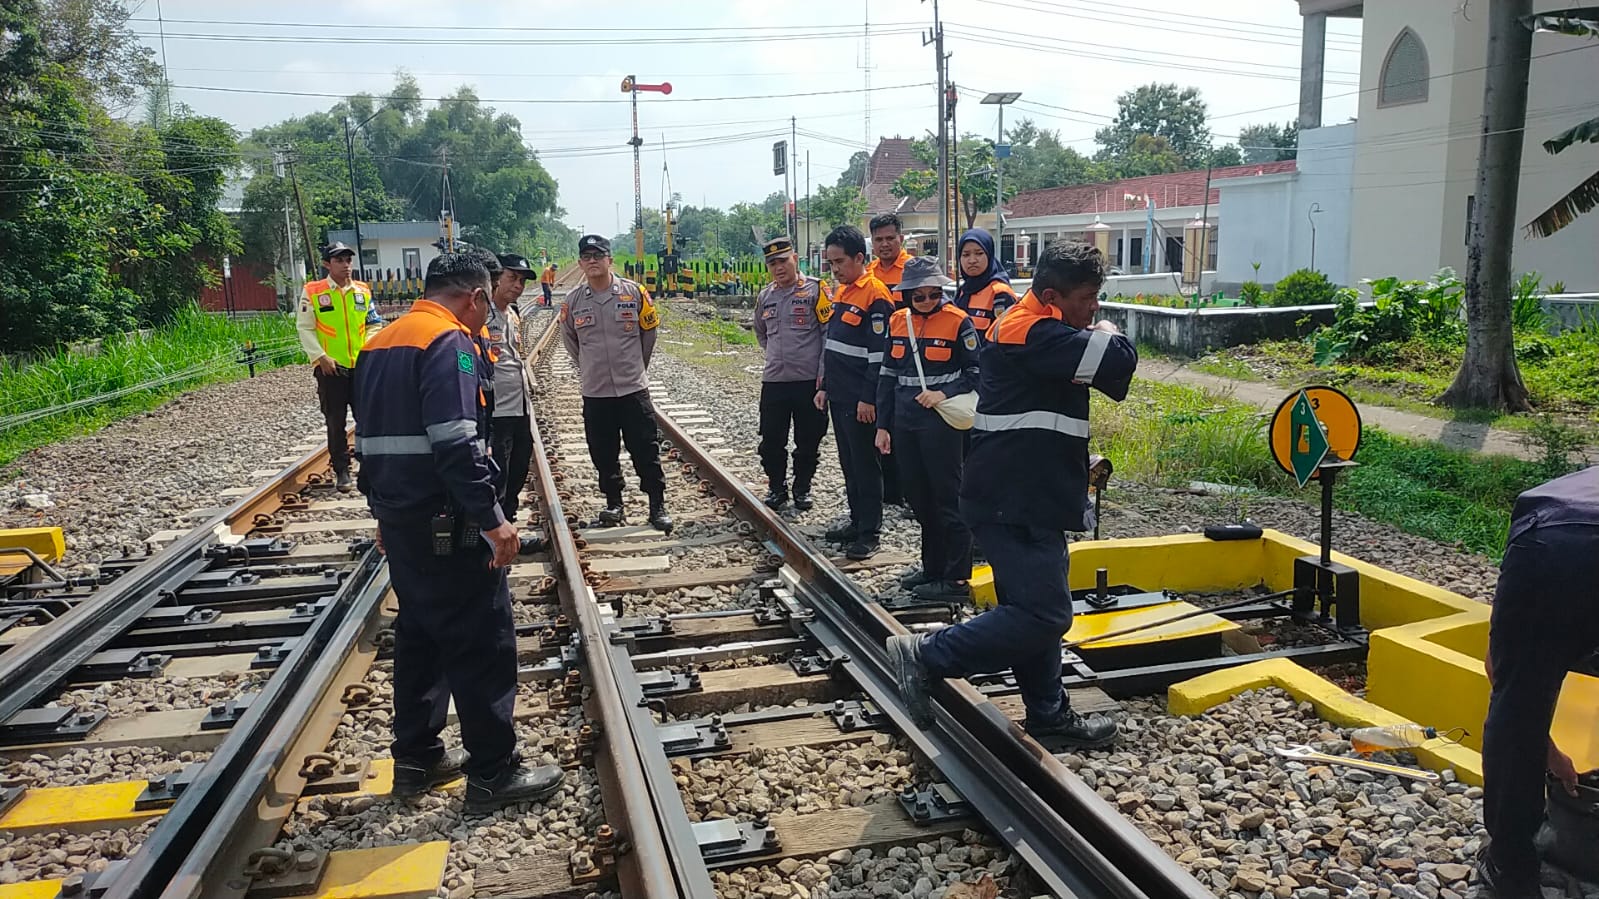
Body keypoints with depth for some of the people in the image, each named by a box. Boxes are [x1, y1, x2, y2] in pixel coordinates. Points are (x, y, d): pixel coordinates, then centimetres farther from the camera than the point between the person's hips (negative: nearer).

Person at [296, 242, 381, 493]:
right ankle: (342, 472, 11)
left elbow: (374, 324, 11)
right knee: (336, 422, 3)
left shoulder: (363, 290, 7)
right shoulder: (312, 292, -2)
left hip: (362, 366, 3)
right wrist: (320, 356, -11)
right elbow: (305, 328, -2)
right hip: (330, 368, -2)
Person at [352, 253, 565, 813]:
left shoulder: (379, 345, 15)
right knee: (483, 642, -1)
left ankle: (416, 758, 27)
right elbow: (456, 442, -24)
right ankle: (493, 774, 6)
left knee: (418, 634, 18)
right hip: (445, 523, -9)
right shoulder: (450, 342, -14)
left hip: (398, 516, 9)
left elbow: (369, 436, 20)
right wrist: (491, 518, -21)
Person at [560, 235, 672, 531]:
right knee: (604, 454, 9)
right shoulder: (573, 301, 0)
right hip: (595, 394, 2)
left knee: (646, 451, 2)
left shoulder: (634, 293, -4)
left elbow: (648, 332, 10)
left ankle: (657, 506, 11)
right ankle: (614, 504, 23)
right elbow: (570, 340, 17)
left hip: (634, 389, -1)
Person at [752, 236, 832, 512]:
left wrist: (823, 373, -12)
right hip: (773, 380, 4)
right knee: (771, 441, 6)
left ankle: (802, 488, 22)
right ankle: (776, 487, 22)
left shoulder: (815, 289, -5)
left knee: (808, 442, 6)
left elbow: (830, 332, -8)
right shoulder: (765, 296, 11)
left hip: (809, 380, -4)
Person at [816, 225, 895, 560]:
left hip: (859, 400, -9)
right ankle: (857, 522, 25)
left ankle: (869, 532, 5)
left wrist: (868, 398, -19)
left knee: (865, 464, -2)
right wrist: (825, 386, 18)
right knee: (848, 463, 15)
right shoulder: (842, 292, 14)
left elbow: (879, 353, -18)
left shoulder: (875, 294, -14)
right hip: (839, 396, 9)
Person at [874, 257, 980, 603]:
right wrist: (883, 425, 11)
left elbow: (976, 372, -3)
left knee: (948, 498, -3)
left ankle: (957, 578, 3)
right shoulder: (898, 322, 9)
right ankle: (932, 567, 27)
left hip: (941, 422, -6)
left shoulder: (958, 321, -7)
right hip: (905, 422, 6)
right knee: (918, 497, 13)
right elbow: (888, 376, 13)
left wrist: (945, 393, -18)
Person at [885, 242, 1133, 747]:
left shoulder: (1043, 331, 16)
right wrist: (1108, 334, -6)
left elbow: (1109, 378, 22)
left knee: (1033, 607, 17)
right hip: (1013, 503, -11)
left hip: (1026, 498, 11)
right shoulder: (1032, 332, -19)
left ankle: (1048, 714, 29)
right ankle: (926, 655, -4)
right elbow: (1116, 361, -27)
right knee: (1044, 615, -10)